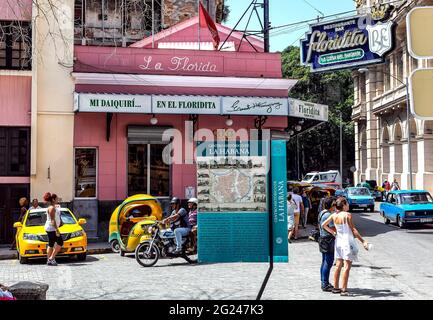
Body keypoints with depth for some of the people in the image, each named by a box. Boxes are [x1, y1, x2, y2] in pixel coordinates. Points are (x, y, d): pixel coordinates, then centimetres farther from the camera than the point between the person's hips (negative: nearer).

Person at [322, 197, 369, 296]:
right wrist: (363, 241, -13)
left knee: (338, 265, 14)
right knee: (347, 266, -3)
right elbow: (353, 230, -15)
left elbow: (323, 225, 5)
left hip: (338, 241, 6)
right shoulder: (347, 215, -14)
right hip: (347, 241, -6)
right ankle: (344, 290, -4)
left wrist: (333, 232, 9)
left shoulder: (334, 215, 2)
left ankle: (336, 288, 19)